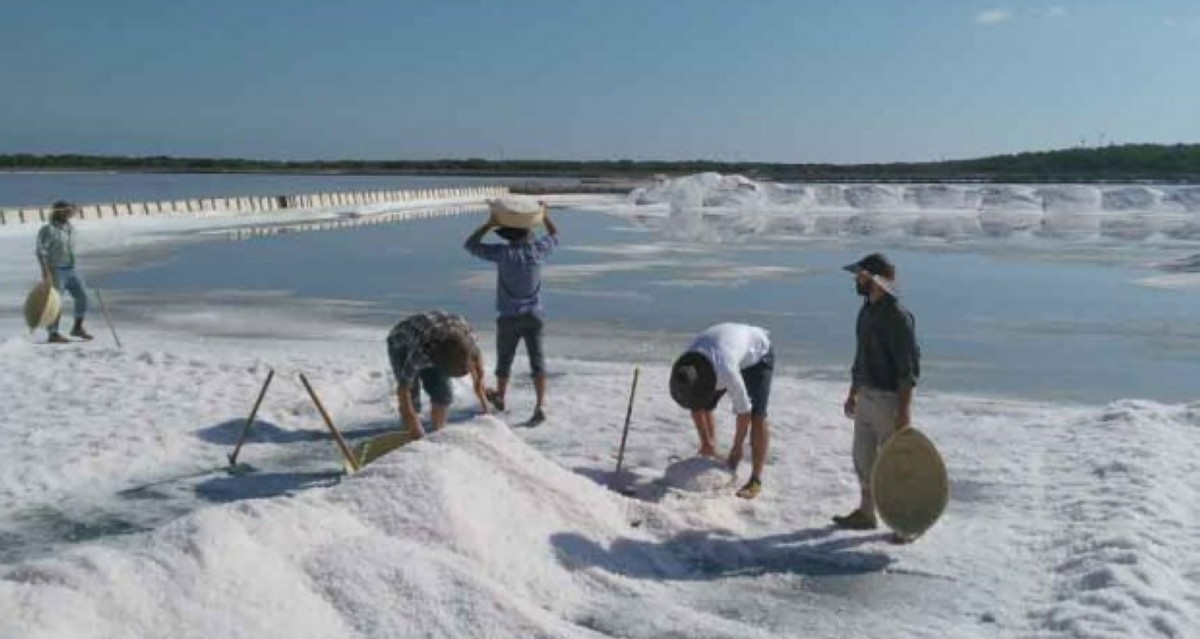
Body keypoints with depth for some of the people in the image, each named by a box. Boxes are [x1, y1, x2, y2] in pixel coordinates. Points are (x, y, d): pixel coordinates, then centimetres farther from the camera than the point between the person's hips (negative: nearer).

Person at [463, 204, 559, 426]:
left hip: (509, 318, -2)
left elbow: (470, 245, -6)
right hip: (533, 316, 2)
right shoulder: (537, 250, -8)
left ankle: (499, 397, 39)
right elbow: (555, 236, 14)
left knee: (504, 359, 17)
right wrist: (544, 215, 21)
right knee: (537, 360, -1)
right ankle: (540, 406, -12)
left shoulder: (503, 253, -16)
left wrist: (489, 224, -9)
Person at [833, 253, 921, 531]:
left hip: (889, 399, -9)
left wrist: (904, 409, -23)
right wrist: (853, 393, 21)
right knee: (863, 457, 16)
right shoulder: (866, 310, 10)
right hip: (866, 396, 9)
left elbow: (909, 366, -20)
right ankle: (865, 513, 29)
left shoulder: (897, 316, -18)